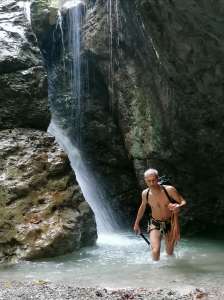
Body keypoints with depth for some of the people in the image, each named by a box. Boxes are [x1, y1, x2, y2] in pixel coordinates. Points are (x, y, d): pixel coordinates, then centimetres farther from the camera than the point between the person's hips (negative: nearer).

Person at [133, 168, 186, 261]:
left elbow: (183, 202, -9)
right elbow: (142, 207, 12)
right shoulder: (145, 193, -8)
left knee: (170, 254, 13)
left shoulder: (169, 190, -18)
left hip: (170, 224, 0)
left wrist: (178, 206, -33)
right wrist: (136, 223, 22)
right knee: (155, 252, -21)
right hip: (155, 225, 1)